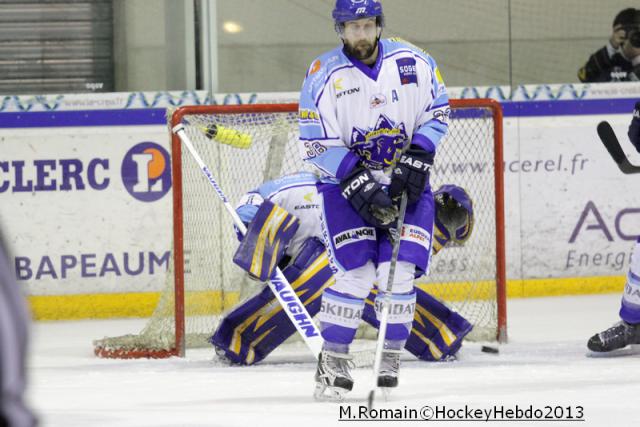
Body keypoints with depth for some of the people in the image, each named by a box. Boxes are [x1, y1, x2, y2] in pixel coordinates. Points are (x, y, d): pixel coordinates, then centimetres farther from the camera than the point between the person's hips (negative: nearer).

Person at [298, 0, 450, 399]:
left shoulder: (413, 62, -3)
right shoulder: (324, 74, -9)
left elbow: (437, 111, 6)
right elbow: (318, 143, -10)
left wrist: (417, 159, -8)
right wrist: (360, 185, -18)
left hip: (406, 182, 2)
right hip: (346, 182, -2)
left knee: (399, 271, -9)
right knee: (356, 272, -13)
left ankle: (391, 358, 4)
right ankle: (334, 360, -3)